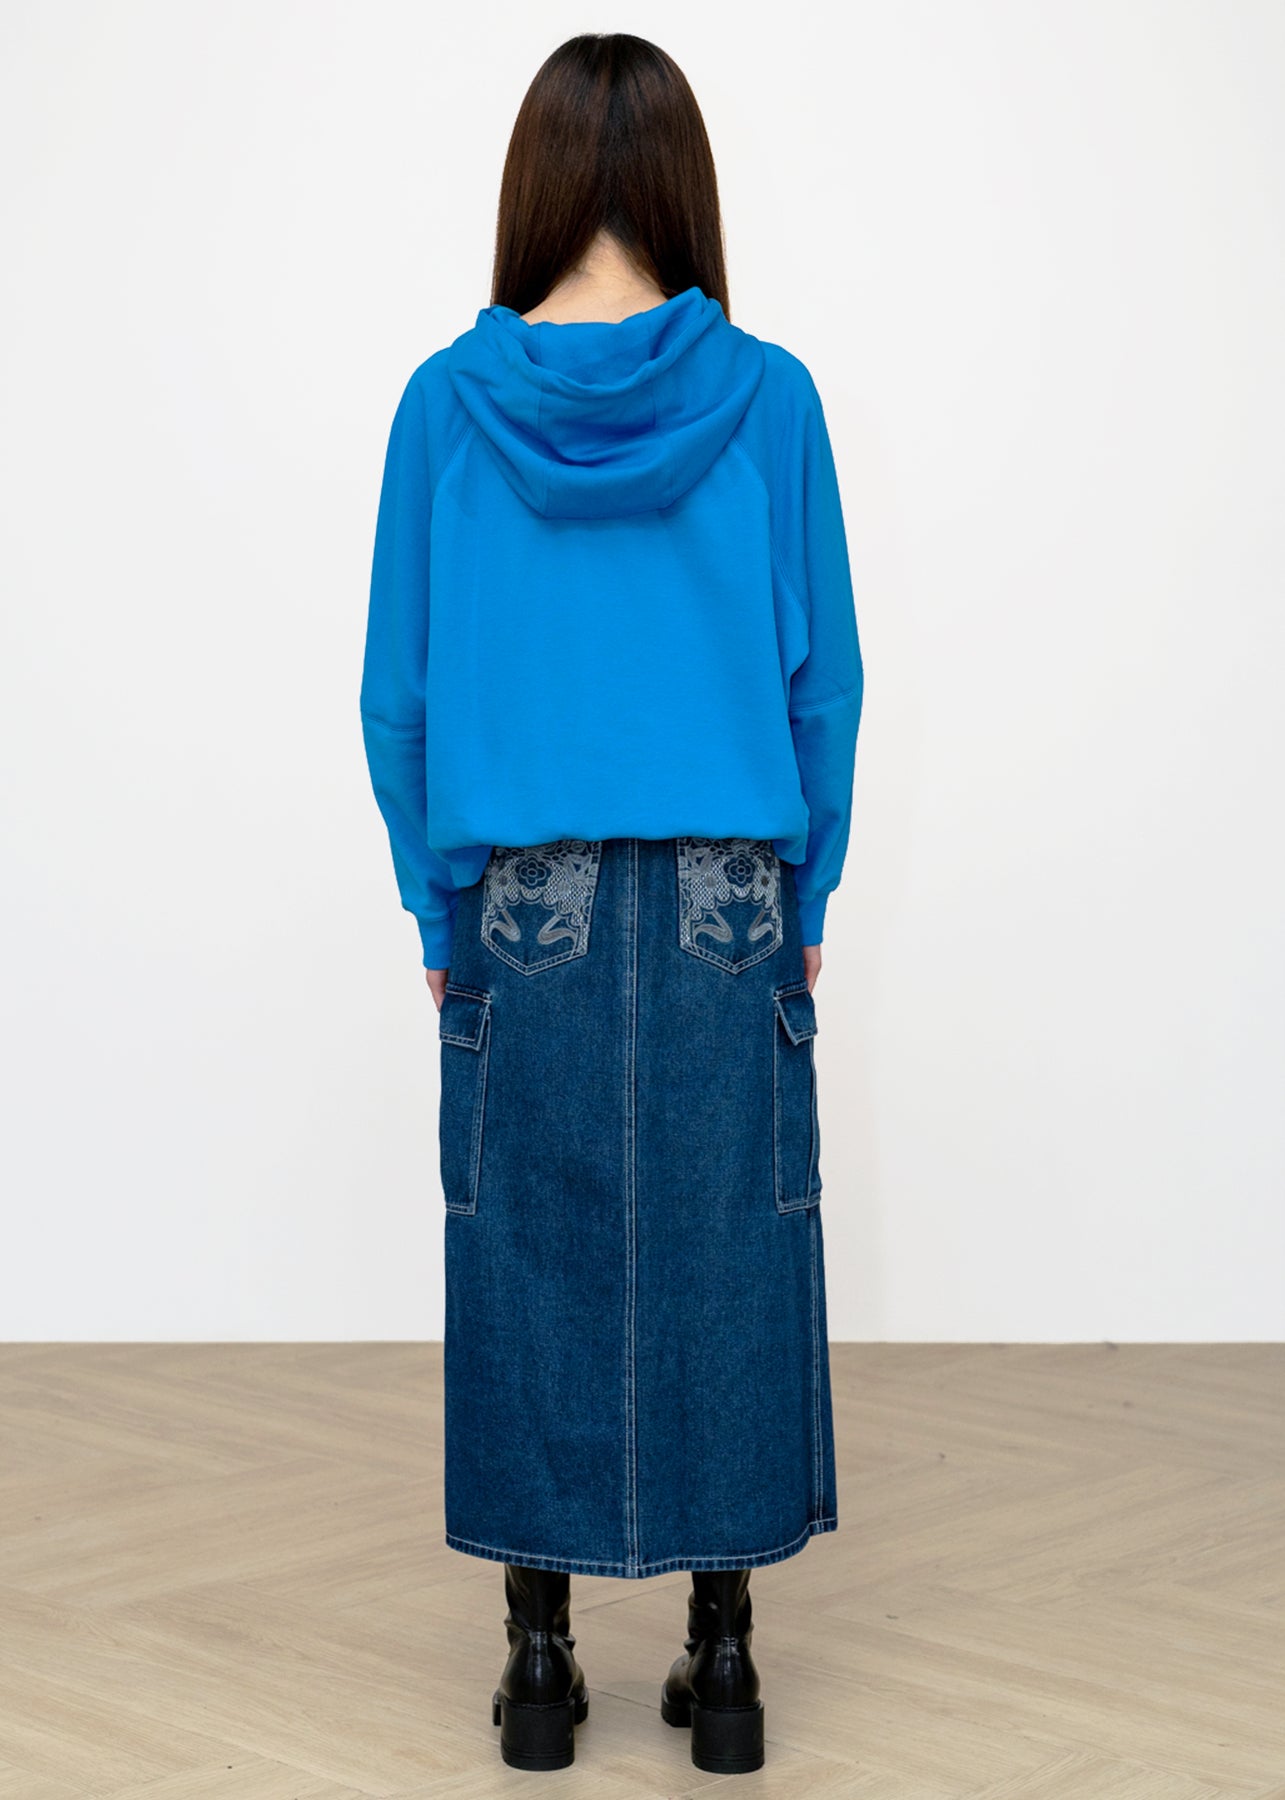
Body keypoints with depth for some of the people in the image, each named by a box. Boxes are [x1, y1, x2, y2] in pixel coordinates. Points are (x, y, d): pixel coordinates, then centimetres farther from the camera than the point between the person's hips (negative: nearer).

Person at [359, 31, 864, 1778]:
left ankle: (541, 1661, 17)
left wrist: (437, 905, 10)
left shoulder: (448, 400, -2)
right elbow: (825, 681, -1)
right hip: (725, 907, 0)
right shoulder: (767, 396, -4)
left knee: (529, 1267, 9)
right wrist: (808, 898, 9)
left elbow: (399, 686, 1)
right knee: (721, 1265, 8)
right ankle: (722, 1661, 17)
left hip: (521, 908, 0)